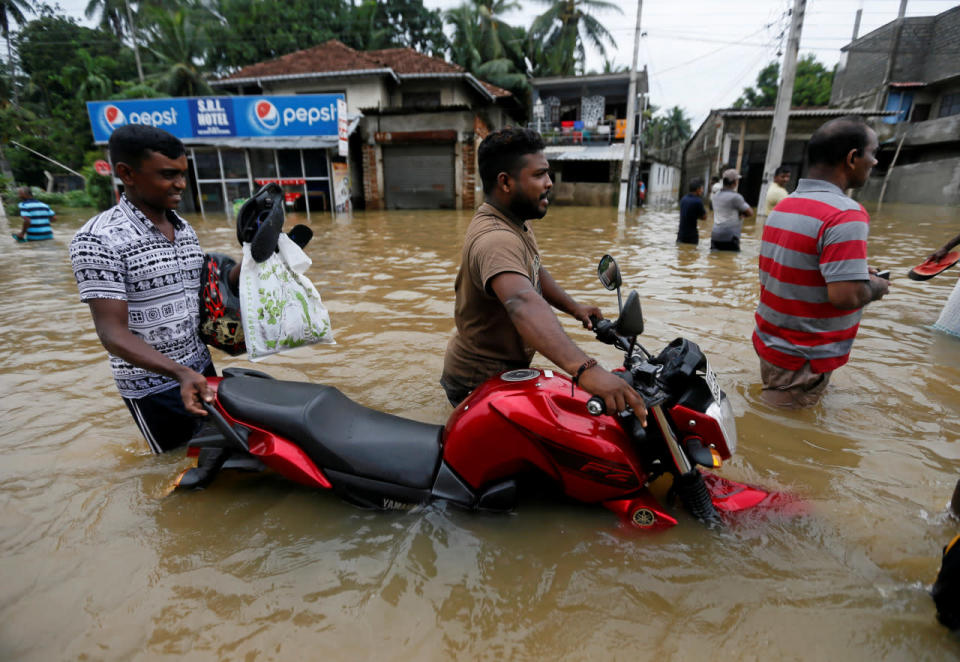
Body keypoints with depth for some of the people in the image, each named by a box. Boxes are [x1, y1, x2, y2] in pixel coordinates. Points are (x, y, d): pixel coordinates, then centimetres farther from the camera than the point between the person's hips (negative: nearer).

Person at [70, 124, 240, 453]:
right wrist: (179, 373, -35)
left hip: (202, 369, 7)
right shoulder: (98, 239, -17)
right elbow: (112, 333, -21)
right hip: (153, 386, -6)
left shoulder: (185, 229, 5)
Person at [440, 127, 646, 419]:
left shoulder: (517, 222, 3)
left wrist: (573, 307, 2)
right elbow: (523, 305, -49)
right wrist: (584, 369, -61)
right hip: (481, 383, -10)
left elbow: (534, 271, 15)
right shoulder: (495, 239, -32)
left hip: (506, 368, 10)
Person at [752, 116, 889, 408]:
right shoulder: (845, 215, -21)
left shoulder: (784, 205, 6)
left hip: (769, 341, 8)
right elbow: (845, 296, -27)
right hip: (802, 361, -8)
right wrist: (876, 287, -5)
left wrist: (854, 270, 16)